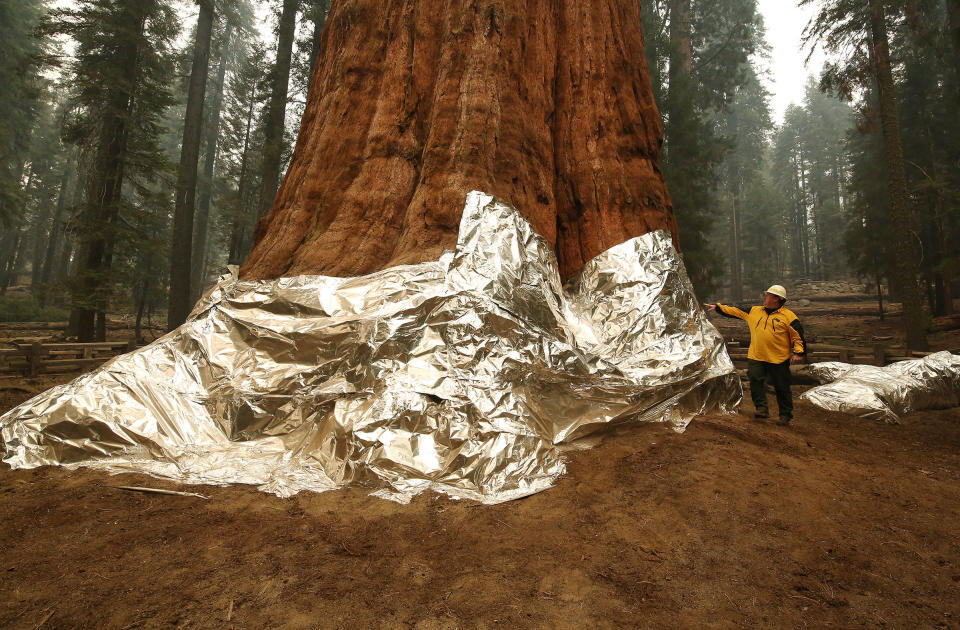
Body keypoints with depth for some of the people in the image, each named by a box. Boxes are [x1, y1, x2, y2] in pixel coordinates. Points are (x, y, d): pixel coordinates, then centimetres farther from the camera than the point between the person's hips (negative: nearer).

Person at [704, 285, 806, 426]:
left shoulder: (788, 316, -3)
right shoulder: (754, 311, 11)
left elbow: (798, 335, -2)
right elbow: (735, 311, 16)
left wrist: (798, 352, -10)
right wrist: (717, 307, 13)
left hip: (778, 359, -4)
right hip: (756, 357, 4)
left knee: (781, 388, 5)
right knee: (755, 380, -7)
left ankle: (785, 415, 18)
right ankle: (762, 408, 3)